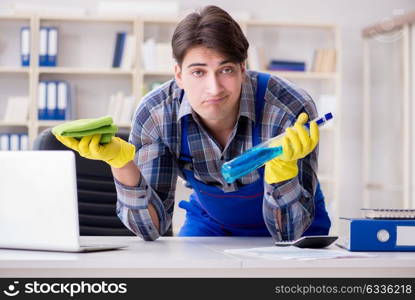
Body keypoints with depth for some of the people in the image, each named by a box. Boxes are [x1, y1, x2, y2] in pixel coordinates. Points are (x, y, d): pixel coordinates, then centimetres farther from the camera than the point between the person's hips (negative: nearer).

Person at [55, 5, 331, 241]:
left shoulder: (291, 110, -28)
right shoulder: (155, 113, -22)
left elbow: (288, 232, -26)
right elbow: (151, 228, -20)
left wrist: (282, 163, -44)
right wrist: (120, 162, -36)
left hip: (294, 231, -1)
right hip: (211, 224, 1)